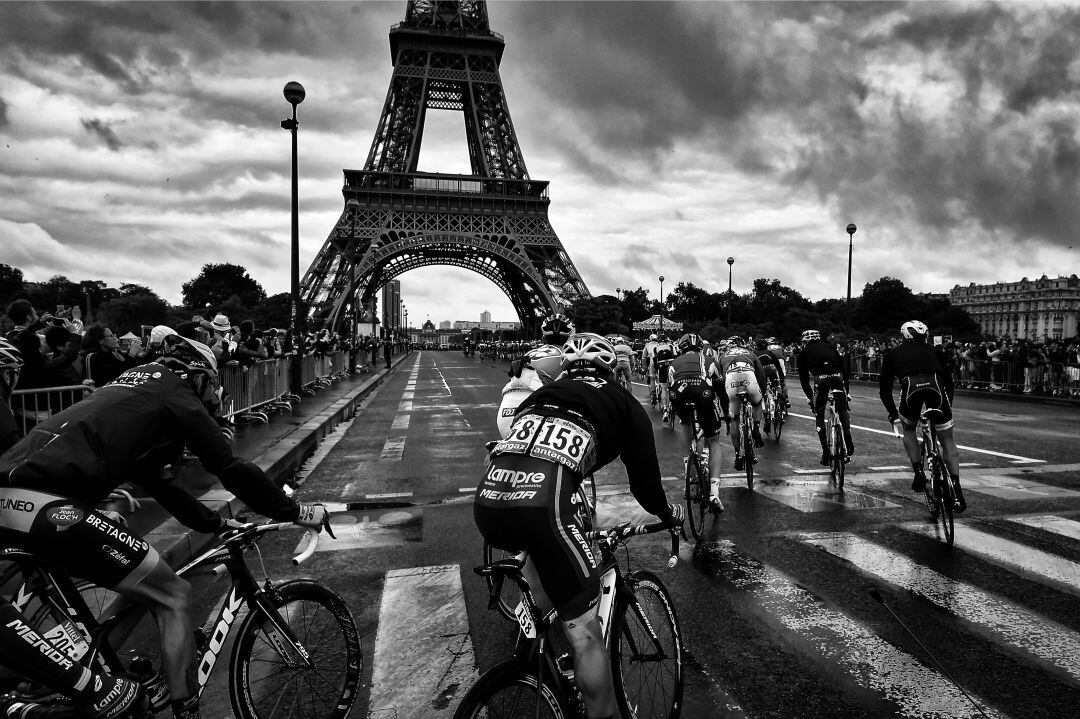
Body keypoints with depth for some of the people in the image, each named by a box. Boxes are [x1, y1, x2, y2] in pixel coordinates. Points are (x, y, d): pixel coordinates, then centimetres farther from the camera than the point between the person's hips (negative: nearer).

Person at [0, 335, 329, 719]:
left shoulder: (133, 388, 29)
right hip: (48, 504, -10)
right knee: (171, 595, 1)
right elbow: (231, 468, -3)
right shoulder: (178, 394, 4)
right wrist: (297, 512, 6)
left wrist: (214, 522, 37)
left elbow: (153, 478, 33)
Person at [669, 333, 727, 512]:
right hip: (703, 390, -1)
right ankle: (713, 492, 3)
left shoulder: (675, 363, 35)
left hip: (680, 390, 1)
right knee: (713, 442, 15)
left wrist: (674, 411, 57)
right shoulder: (708, 361, 35)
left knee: (686, 423, 36)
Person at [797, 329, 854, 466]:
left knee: (819, 415, 13)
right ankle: (848, 442, 14)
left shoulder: (804, 352, 25)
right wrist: (847, 391, 31)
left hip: (820, 378, -2)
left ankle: (826, 452, 8)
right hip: (837, 376, 2)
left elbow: (804, 379, 21)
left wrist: (810, 398, 27)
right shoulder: (829, 347, 31)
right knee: (843, 409, 26)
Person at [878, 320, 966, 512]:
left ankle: (919, 472, 14)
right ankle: (956, 489, 6)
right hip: (936, 385, 1)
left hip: (911, 386, -1)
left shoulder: (893, 353, 30)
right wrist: (948, 407, 42)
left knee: (908, 430, 28)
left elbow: (884, 389, 26)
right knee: (948, 441, 14)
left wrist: (894, 416, 33)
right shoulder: (932, 350, 35)